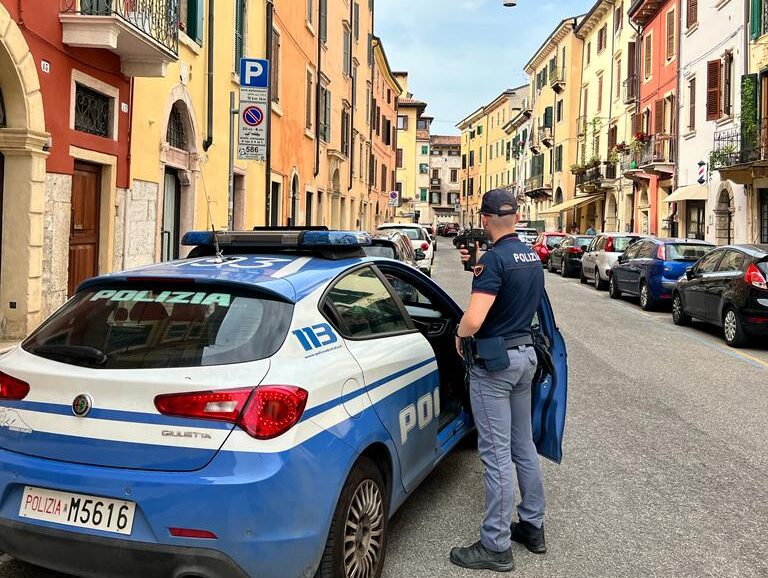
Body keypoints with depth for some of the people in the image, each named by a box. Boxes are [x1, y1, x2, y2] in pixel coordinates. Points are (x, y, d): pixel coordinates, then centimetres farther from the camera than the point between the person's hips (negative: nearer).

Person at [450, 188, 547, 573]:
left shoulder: (494, 258, -19)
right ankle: (532, 526, 30)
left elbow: (473, 320, -29)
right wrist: (476, 265, 8)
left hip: (494, 361, -9)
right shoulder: (532, 256, 8)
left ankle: (496, 546, 7)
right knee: (523, 445, 18)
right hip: (526, 354, 9)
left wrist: (459, 335, -8)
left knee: (496, 453, -2)